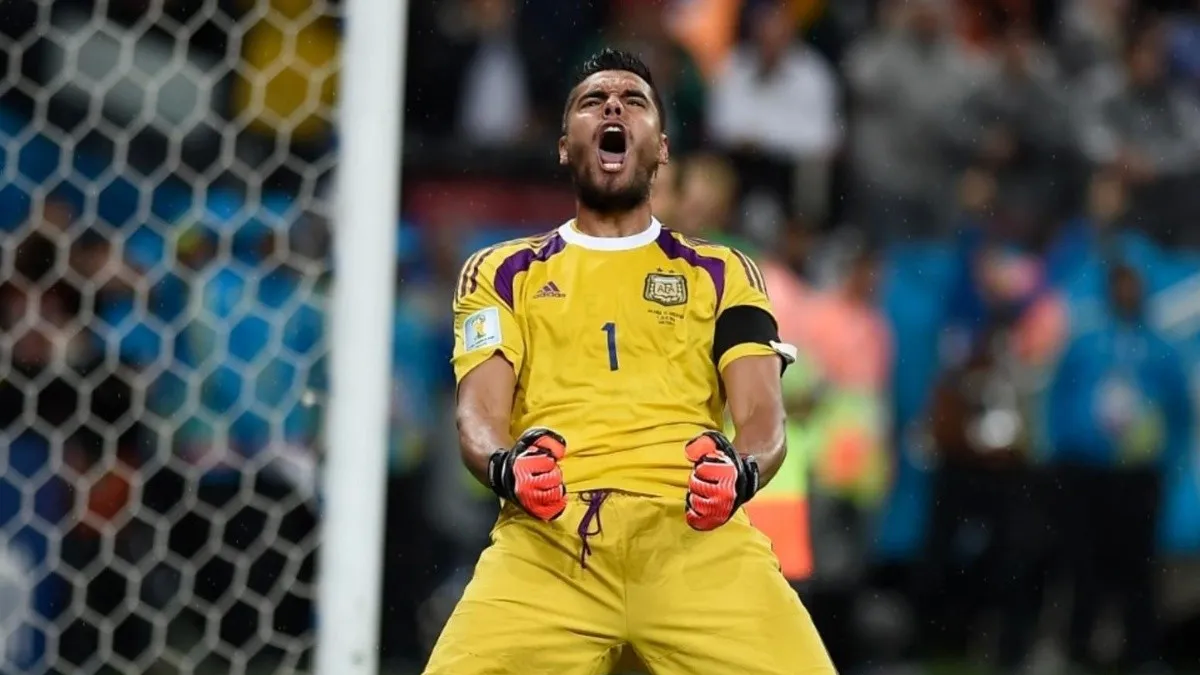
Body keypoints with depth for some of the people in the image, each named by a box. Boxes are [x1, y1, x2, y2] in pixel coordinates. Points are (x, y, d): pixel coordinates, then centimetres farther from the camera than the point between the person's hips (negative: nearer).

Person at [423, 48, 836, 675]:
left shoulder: (722, 274, 22)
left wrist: (742, 470, -14)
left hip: (697, 535, 0)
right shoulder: (503, 271, 23)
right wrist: (506, 466, -14)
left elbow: (762, 417, 10)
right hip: (545, 536, 0)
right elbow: (479, 416, 10)